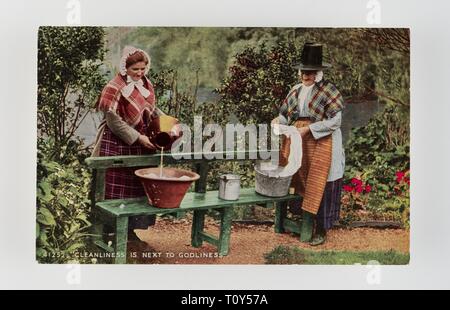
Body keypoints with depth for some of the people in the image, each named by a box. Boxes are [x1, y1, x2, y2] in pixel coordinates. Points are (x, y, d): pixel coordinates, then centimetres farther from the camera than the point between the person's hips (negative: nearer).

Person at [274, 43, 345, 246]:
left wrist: (308, 128, -19)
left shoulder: (328, 90, -9)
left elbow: (335, 121, -14)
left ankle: (321, 230, 9)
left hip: (321, 144, -6)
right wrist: (279, 121, -8)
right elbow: (286, 114, 15)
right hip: (298, 142, 6)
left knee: (319, 185, -2)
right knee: (300, 181, 8)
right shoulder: (296, 90, 10)